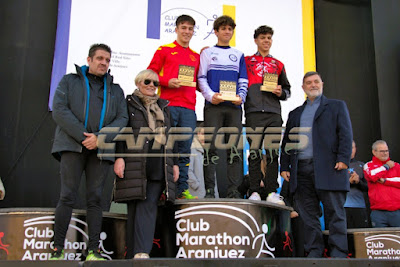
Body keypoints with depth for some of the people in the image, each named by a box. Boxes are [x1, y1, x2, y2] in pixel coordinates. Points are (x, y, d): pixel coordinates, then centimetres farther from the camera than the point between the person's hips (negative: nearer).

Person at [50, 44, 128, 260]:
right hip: (72, 145, -2)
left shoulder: (115, 90, 21)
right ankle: (58, 249, -2)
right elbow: (59, 110, 0)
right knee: (67, 196, -6)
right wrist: (82, 136, -12)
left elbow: (122, 119, 8)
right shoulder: (70, 81, 14)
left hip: (101, 149, 2)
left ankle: (93, 250, 1)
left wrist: (99, 137, -10)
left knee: (95, 198, 0)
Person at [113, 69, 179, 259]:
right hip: (135, 163, -3)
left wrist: (175, 163, 17)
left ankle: (142, 252, -16)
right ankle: (132, 254, -1)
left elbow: (170, 137, 24)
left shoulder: (163, 107, 24)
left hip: (159, 166, 3)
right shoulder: (128, 104, 12)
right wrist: (119, 157, -10)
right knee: (136, 206, -4)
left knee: (149, 206, -9)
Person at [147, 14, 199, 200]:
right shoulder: (164, 50, 10)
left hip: (188, 108, 4)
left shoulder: (196, 56, 22)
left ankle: (182, 189, 6)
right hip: (167, 106, -4)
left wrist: (197, 84, 3)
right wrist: (167, 82, -10)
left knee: (185, 150, 1)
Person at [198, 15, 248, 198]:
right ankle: (209, 189, -6)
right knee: (211, 147, -8)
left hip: (234, 106, 3)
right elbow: (201, 78, 6)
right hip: (213, 106, -2)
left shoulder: (238, 55, 22)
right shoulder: (207, 53, 15)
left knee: (234, 149, -2)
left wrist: (241, 97, -3)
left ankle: (233, 190, 0)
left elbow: (243, 80, 16)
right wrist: (211, 95, -11)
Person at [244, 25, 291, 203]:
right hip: (254, 111, -2)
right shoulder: (246, 61, 17)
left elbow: (287, 90, 23)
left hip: (274, 112, 2)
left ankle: (272, 192, 2)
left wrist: (281, 92, 4)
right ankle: (254, 192, -3)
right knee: (254, 152, -5)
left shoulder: (278, 65, 22)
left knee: (273, 153, -1)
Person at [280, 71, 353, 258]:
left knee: (335, 212, -4)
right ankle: (314, 253, 8)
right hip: (301, 169, 4)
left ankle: (338, 254, 0)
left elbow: (346, 134, 3)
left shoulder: (337, 106, 14)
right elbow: (286, 142, 20)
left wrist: (343, 159, -11)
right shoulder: (295, 113, 24)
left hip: (328, 167, -4)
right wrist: (284, 166, 9)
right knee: (308, 214, 3)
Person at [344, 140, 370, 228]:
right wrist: (348, 181, -13)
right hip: (343, 206, -2)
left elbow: (368, 187, 11)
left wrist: (358, 182, -9)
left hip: (360, 206, 2)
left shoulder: (361, 165, 17)